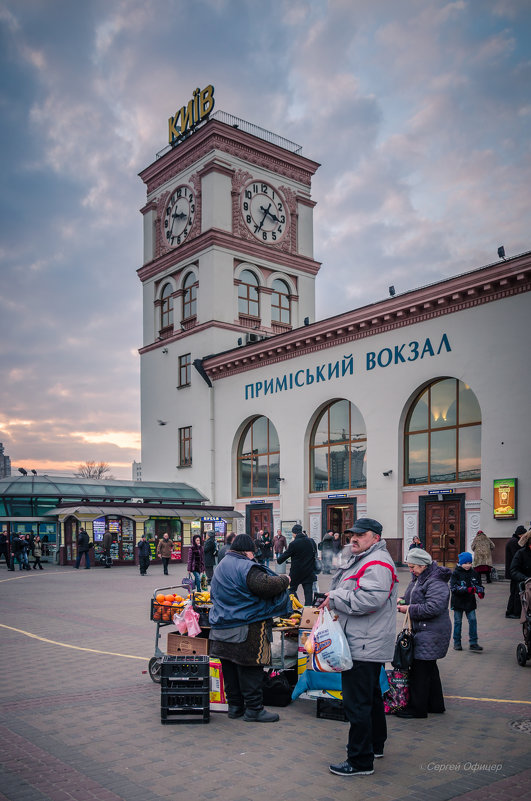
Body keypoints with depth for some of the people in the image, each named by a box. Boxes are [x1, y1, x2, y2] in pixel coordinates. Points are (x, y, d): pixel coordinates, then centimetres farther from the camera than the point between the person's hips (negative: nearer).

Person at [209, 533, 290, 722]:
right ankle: (254, 709, 7)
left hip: (223, 628, 9)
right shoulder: (246, 568, -16)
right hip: (247, 630, -9)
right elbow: (266, 585, -25)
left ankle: (235, 706, 23)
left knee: (230, 668, 14)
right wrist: (284, 580, -9)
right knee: (250, 669, 0)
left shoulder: (221, 567, 15)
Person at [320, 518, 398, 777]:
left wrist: (335, 599, -20)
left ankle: (361, 761, 1)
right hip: (366, 644, 11)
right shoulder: (360, 560, 17)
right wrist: (335, 601, 10)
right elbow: (352, 595, 29)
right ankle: (375, 744, 38)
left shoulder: (377, 563, -18)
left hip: (364, 646, -11)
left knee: (357, 702, -6)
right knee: (370, 695, 23)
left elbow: (370, 599, -30)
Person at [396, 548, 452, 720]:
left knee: (420, 669, -4)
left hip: (431, 633, -10)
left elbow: (433, 608, -28)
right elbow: (415, 598, 27)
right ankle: (435, 704, 31)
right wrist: (403, 600, 5)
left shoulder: (436, 582, -20)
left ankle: (417, 708, 5)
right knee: (429, 668, 18)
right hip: (423, 631, 10)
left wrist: (409, 609, -20)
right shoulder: (419, 578, 12)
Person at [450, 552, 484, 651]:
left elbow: (479, 584, 11)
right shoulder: (456, 573, -9)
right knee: (457, 622, 7)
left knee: (473, 620, -2)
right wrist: (467, 590, -27)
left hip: (470, 602, 3)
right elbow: (453, 587, -17)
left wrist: (480, 592, -12)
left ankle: (473, 643, 6)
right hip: (458, 602, -3)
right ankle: (457, 643, 19)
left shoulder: (474, 573, 4)